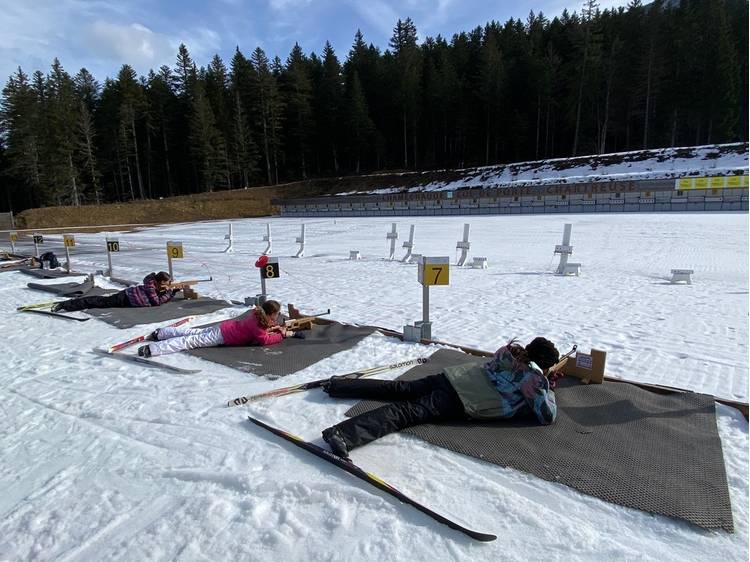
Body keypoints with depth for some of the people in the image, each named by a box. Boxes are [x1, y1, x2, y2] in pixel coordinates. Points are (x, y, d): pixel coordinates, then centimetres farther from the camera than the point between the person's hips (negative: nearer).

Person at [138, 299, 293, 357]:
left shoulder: (258, 316, 6)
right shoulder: (257, 325, -22)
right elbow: (264, 340, -31)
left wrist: (271, 328, 7)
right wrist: (282, 335, -20)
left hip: (224, 327, 9)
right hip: (222, 336, -9)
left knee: (194, 333, 20)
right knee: (192, 341, -13)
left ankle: (160, 333, 32)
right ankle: (151, 349, -17)